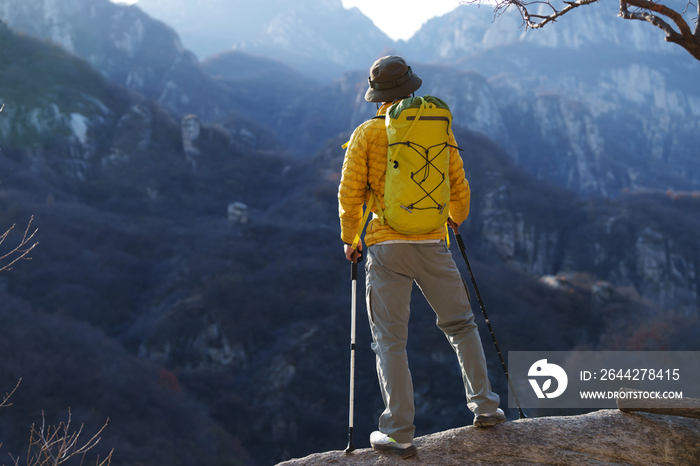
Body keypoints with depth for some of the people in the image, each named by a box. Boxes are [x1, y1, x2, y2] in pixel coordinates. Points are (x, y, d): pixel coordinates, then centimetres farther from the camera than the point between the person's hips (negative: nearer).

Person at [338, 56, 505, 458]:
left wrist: (349, 239, 11)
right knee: (461, 325, 19)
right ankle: (484, 406, 20)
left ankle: (400, 434, -1)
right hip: (433, 244, 2)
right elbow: (459, 186, 10)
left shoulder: (367, 134, -2)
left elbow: (350, 194, -3)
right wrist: (456, 221, 29)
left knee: (390, 341, 1)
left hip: (386, 247, -2)